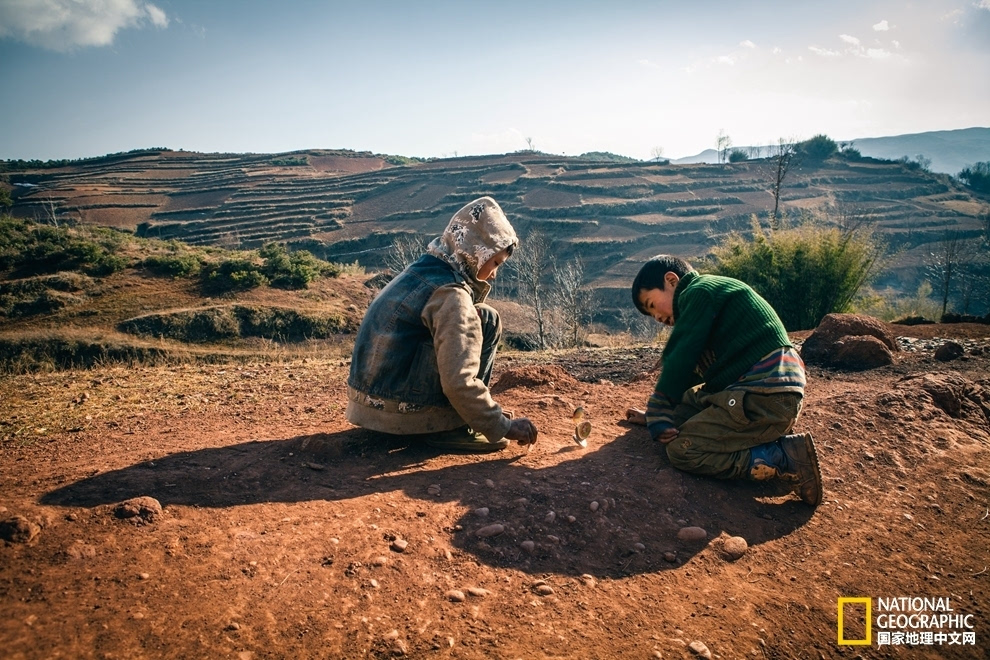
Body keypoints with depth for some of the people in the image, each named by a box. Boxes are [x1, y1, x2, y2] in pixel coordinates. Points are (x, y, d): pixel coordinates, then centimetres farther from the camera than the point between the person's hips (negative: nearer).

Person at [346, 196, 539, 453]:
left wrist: (476, 286, 10)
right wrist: (503, 427, -15)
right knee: (486, 321, -7)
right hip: (401, 411, -9)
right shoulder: (450, 294, -17)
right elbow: (458, 383, -24)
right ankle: (453, 428, -4)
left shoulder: (420, 271, 10)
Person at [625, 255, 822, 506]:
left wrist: (658, 417, -5)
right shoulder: (710, 298, 24)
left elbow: (679, 363, -11)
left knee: (681, 449, -13)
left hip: (765, 394, -11)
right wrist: (657, 413, 19)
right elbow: (690, 371, 24)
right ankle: (767, 439, 11)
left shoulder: (699, 291, -6)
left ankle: (787, 458, -11)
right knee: (684, 404, 21)